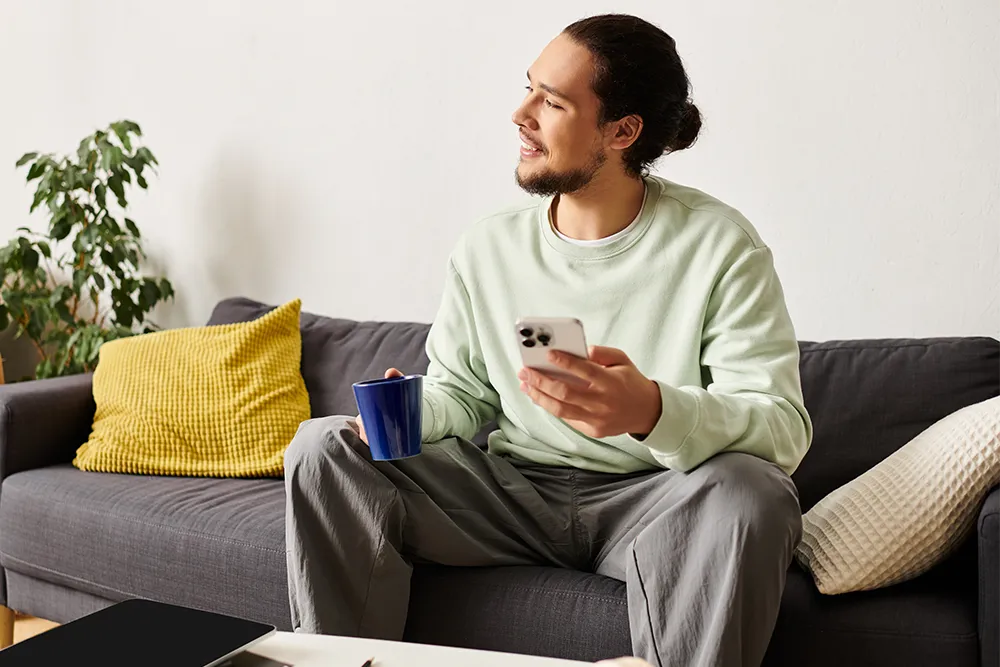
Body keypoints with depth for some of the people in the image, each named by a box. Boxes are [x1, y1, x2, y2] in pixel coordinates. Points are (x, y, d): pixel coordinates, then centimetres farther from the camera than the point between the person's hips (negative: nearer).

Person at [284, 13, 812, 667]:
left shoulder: (718, 245, -10)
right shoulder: (486, 250, 4)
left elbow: (784, 428, -18)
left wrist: (653, 411, -38)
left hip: (648, 499, -3)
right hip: (513, 490, 4)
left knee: (750, 492, -36)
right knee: (324, 447, -12)